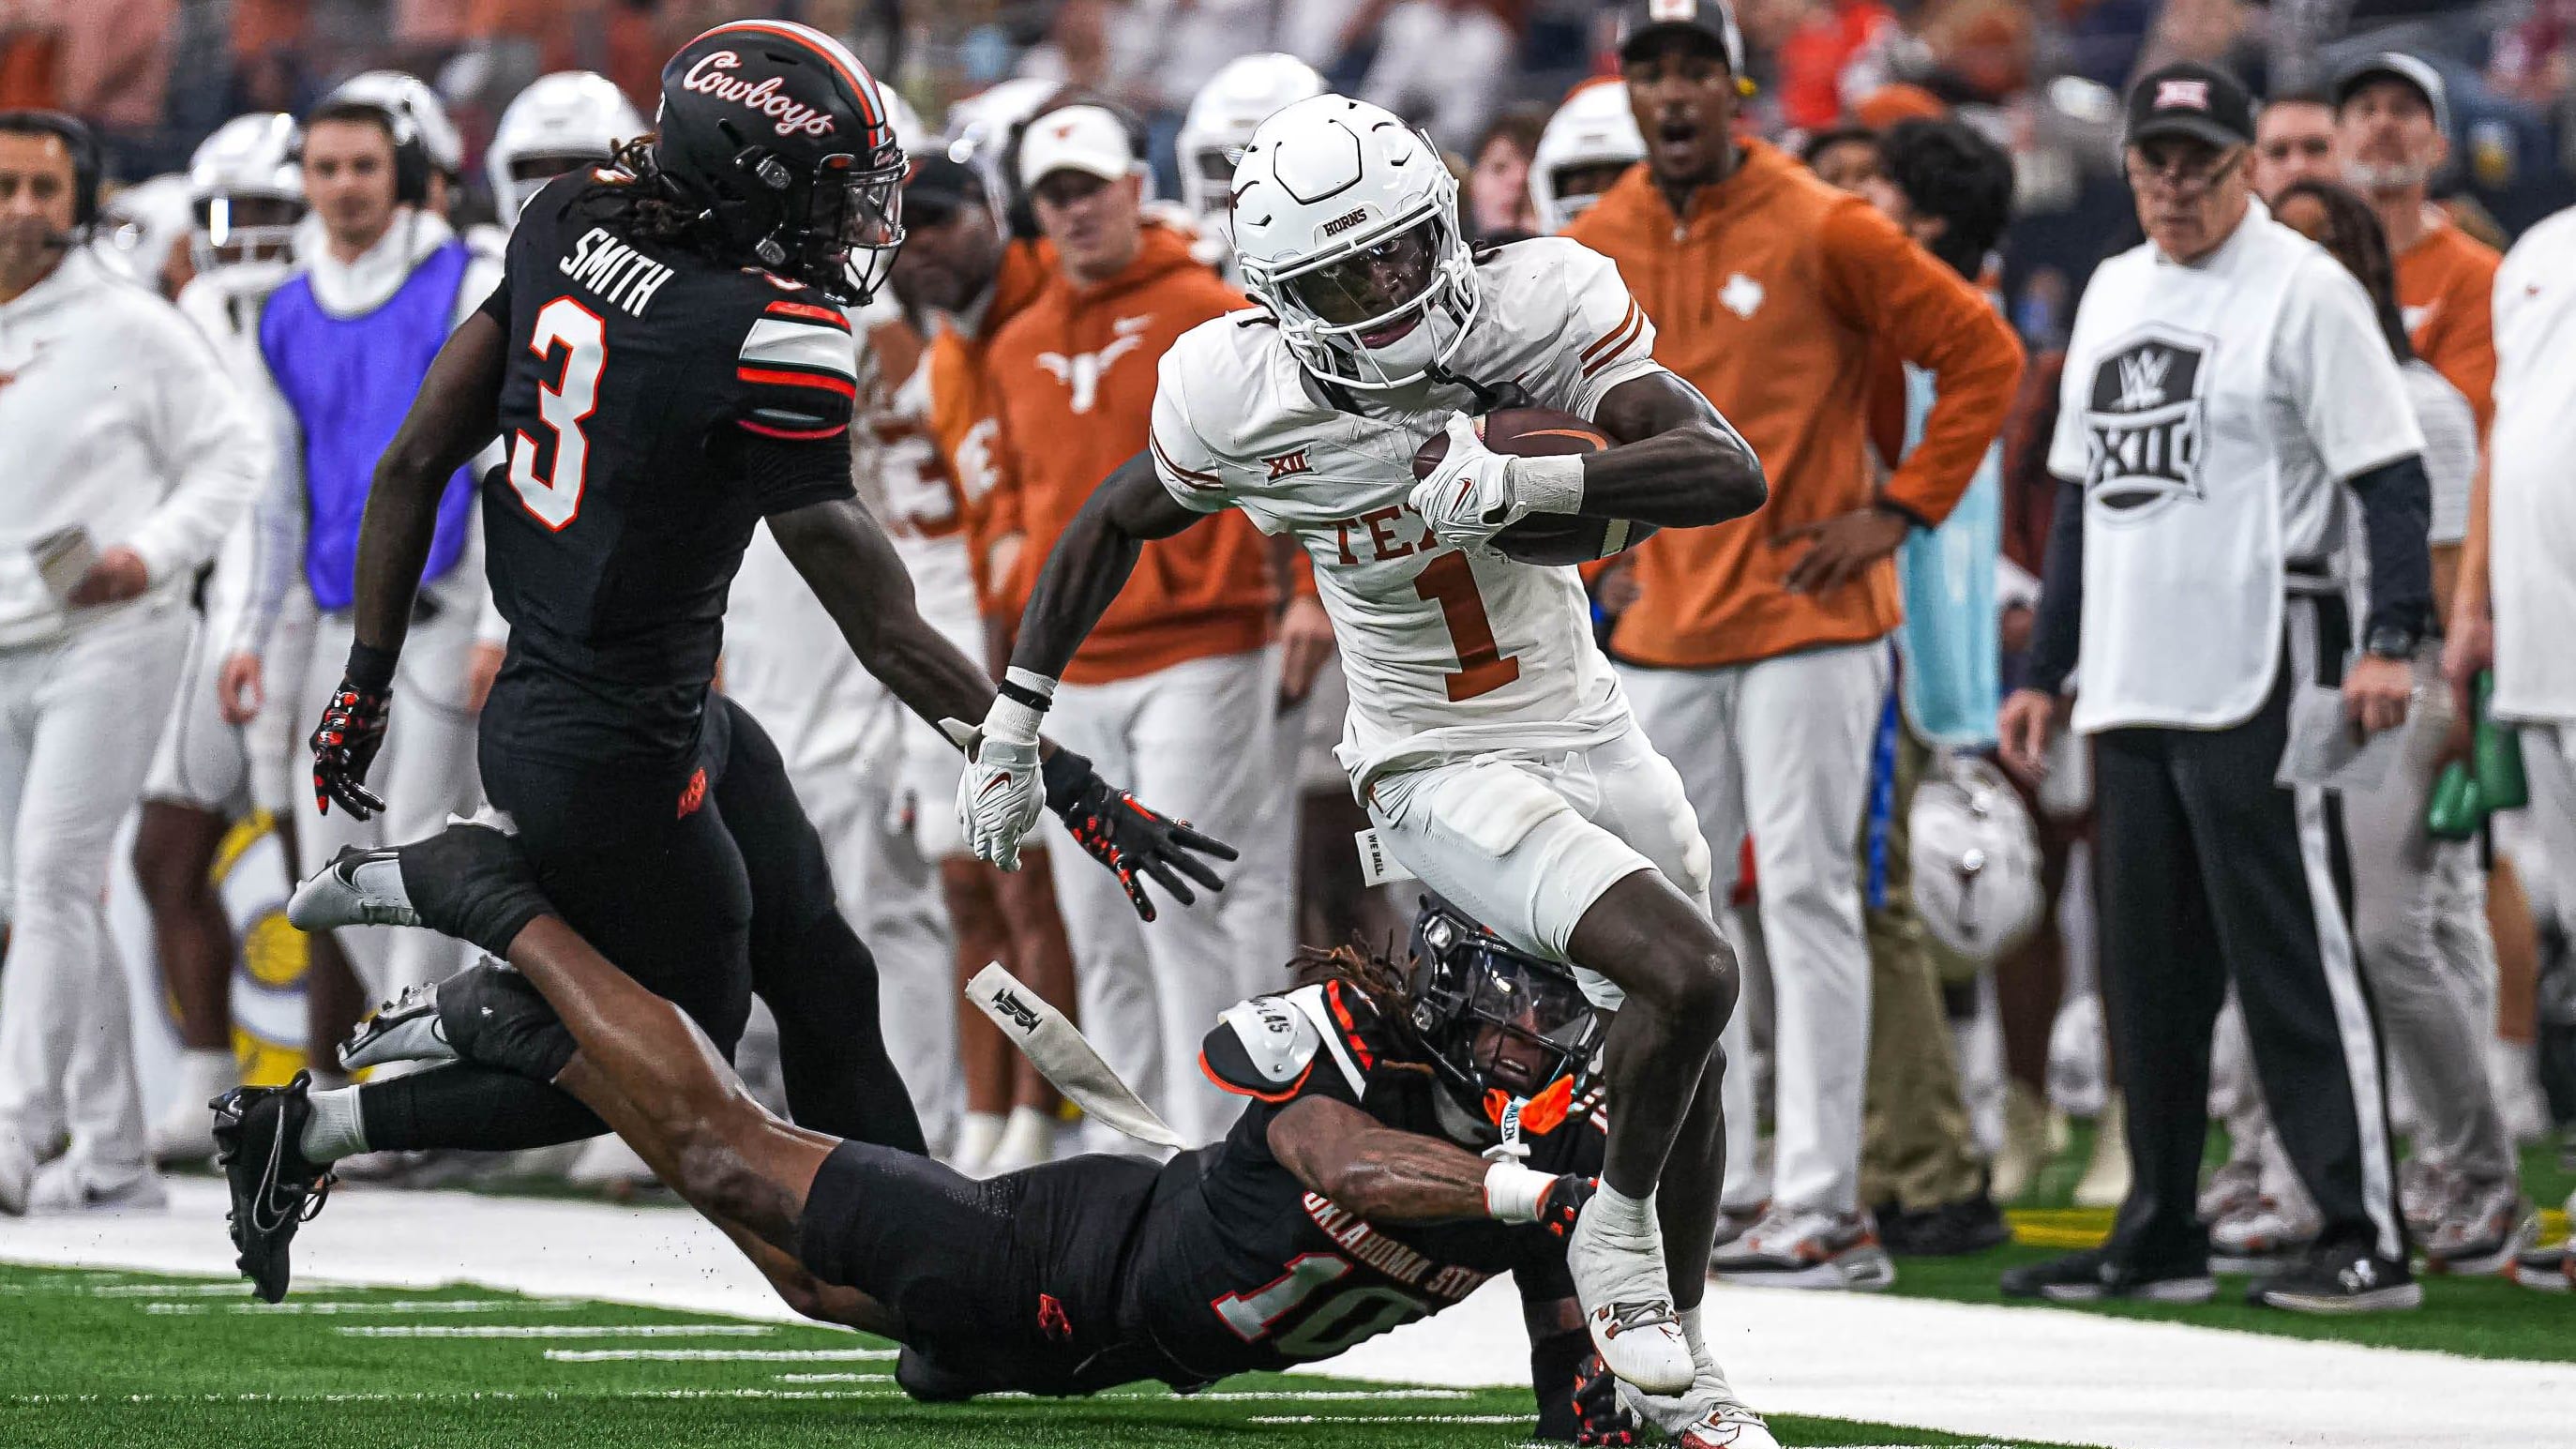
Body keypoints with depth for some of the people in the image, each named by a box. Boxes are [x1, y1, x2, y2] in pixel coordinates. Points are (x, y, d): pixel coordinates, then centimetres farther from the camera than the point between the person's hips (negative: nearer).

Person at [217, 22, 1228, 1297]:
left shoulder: (571, 224, -3)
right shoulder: (768, 341, -25)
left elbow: (416, 461, 5)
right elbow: (889, 637, -20)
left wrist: (366, 683, 15)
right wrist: (1076, 795, -13)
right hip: (618, 764, -8)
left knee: (825, 989, 16)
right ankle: (316, 1132, 14)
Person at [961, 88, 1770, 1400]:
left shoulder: (1536, 306, -18)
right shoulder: (1237, 398, -17)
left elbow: (1729, 472, -26)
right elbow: (1111, 526, 3)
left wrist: (1521, 478, -38)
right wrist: (1012, 719, 4)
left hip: (1588, 733, 4)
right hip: (1441, 774, -4)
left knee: (1683, 1069, 14)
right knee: (1688, 977, -24)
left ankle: (1683, 1363, 34)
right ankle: (1615, 1233, 1)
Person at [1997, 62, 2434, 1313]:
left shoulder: (2302, 288, -5)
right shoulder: (2113, 294, 18)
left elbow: (2391, 478, -11)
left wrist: (2389, 642, -22)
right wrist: (2044, 670, 21)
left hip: (2257, 681, -8)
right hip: (2129, 690, 8)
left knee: (2292, 957, -9)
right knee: (2145, 972, 10)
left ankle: (2366, 1236, -8)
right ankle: (2159, 1237, 17)